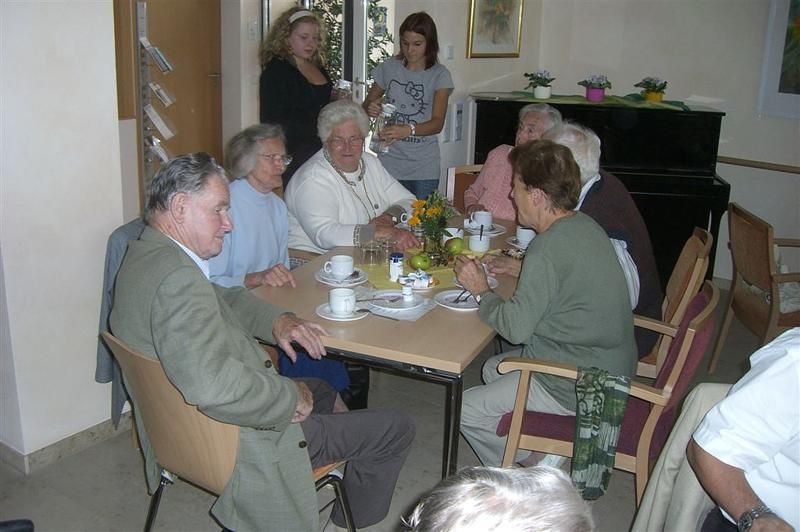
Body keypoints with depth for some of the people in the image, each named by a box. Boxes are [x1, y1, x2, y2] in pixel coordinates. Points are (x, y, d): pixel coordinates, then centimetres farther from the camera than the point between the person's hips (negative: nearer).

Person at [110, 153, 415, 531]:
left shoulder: (145, 255, 4)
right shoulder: (177, 277, -30)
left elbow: (226, 298, 17)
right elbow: (215, 386, -40)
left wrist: (277, 319, -1)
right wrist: (293, 398, -23)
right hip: (229, 445, -11)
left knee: (319, 388, 33)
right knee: (395, 429, 0)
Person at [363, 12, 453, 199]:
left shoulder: (439, 75, -2)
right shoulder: (388, 68, 4)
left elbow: (437, 123, -12)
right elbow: (366, 106, 12)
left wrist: (409, 130, -31)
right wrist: (370, 109, -12)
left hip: (423, 168, -1)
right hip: (389, 161, 1)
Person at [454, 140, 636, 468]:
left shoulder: (548, 247, -25)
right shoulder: (584, 225, 3)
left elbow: (516, 327, -23)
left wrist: (482, 291, -8)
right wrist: (515, 267, 11)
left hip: (577, 389, -10)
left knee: (467, 410, -2)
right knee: (493, 369, 24)